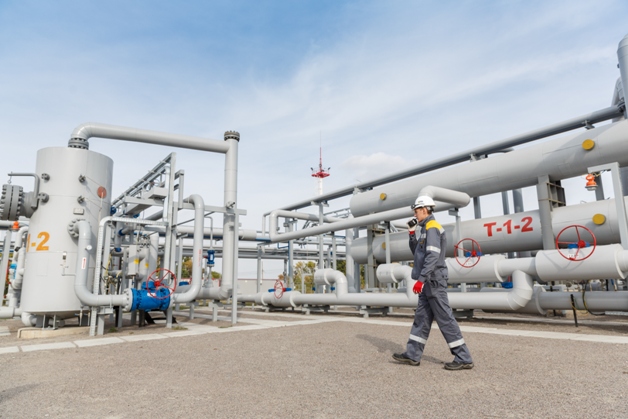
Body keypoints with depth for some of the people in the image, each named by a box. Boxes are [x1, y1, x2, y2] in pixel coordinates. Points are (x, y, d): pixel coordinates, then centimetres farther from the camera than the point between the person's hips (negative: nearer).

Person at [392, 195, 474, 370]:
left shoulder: (432, 227, -13)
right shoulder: (426, 229, 18)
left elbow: (433, 256, -24)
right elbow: (417, 253, 24)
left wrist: (421, 279, -27)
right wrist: (412, 233, 13)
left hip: (433, 281, -10)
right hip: (429, 282, 10)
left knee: (445, 319, -5)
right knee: (421, 318, 11)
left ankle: (463, 359, 2)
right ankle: (412, 355, 18)